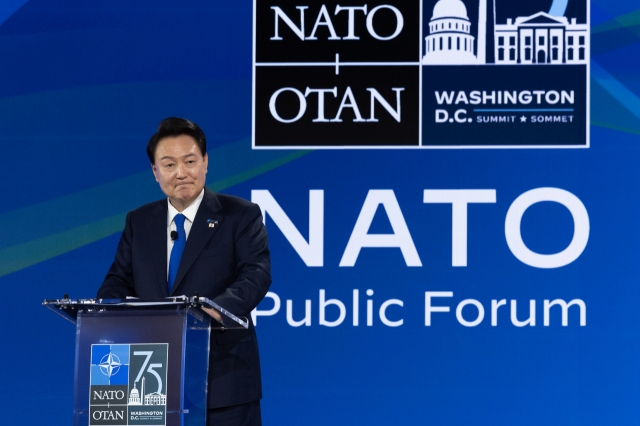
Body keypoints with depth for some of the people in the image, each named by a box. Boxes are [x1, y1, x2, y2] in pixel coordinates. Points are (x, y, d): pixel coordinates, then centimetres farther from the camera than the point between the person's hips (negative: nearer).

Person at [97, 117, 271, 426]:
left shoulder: (241, 215, 1)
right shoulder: (138, 222, 15)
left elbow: (256, 273, -11)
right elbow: (120, 281, 12)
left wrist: (219, 307, -32)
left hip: (222, 380, -4)